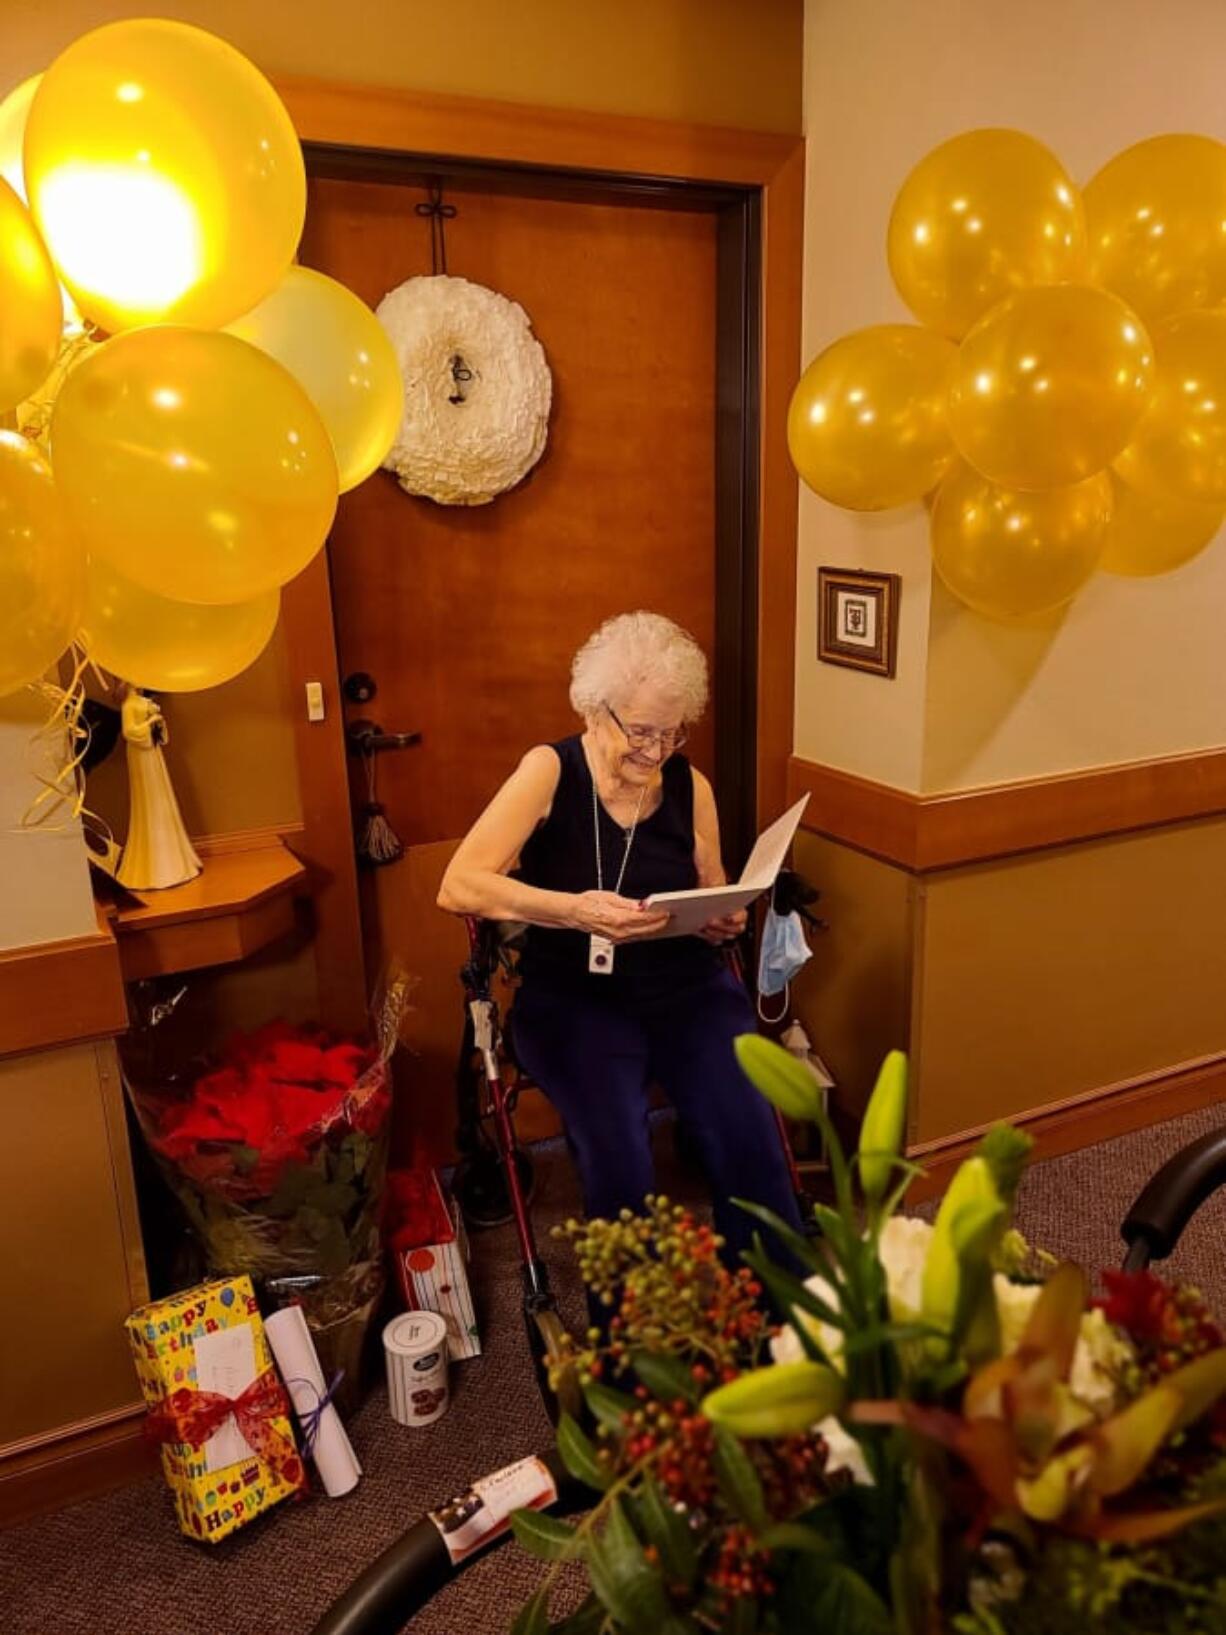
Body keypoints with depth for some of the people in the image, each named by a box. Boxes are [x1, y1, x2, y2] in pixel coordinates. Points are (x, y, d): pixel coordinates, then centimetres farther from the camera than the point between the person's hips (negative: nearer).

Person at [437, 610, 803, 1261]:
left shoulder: (691, 787, 4)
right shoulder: (550, 771, -7)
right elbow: (458, 887, -18)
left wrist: (723, 923, -9)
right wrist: (572, 910, -32)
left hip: (688, 988, 3)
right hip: (575, 998, -2)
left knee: (750, 1139, -22)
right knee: (619, 1164, -27)